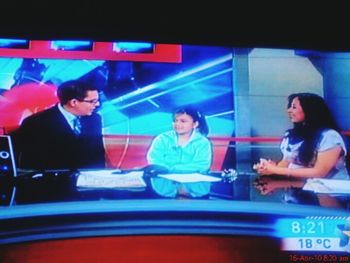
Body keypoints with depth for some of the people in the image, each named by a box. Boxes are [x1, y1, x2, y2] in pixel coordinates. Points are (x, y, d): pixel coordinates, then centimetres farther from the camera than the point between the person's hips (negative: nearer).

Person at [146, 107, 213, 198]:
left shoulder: (202, 142, 5)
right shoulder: (162, 139, 8)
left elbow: (201, 166, -10)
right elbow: (154, 161, -7)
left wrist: (170, 168, -16)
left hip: (193, 183, -1)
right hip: (166, 182, 1)